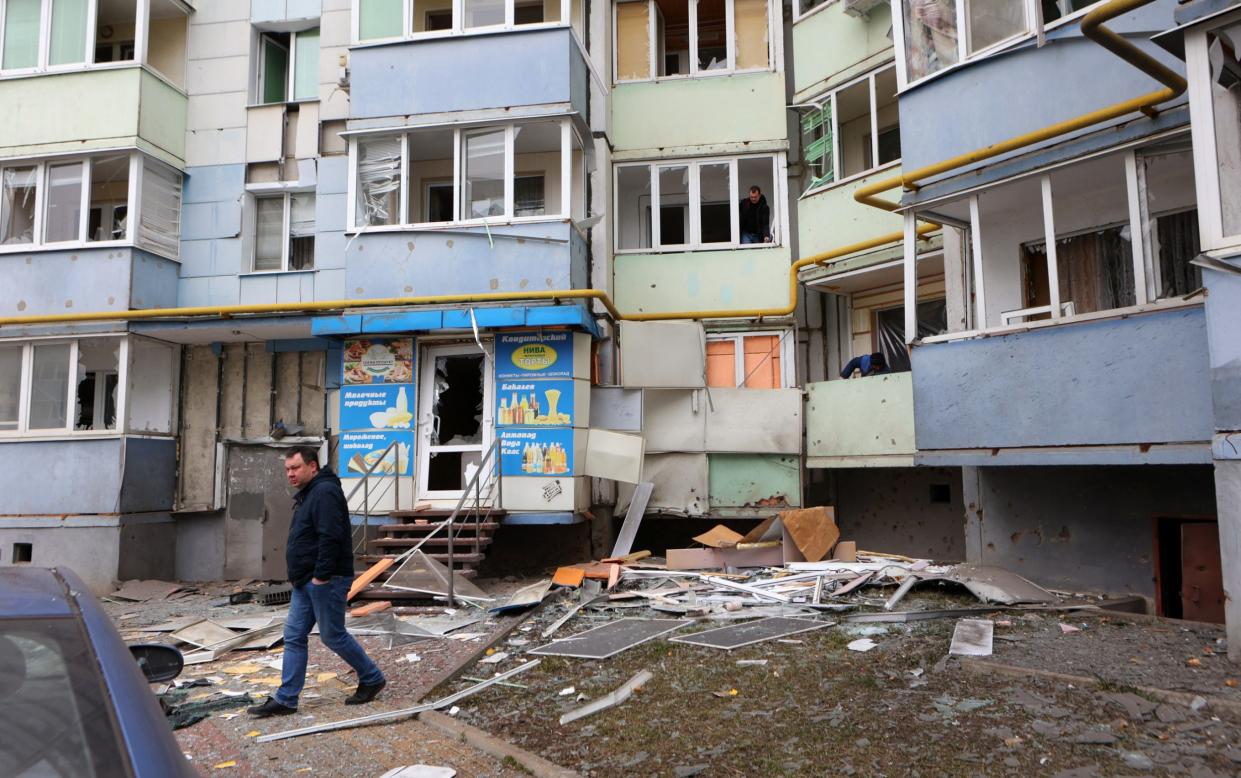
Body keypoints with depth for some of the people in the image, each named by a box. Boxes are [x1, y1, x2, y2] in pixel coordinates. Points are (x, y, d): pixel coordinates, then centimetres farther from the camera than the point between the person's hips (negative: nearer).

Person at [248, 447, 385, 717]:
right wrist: (301, 577, 18)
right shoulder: (306, 495, 17)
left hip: (325, 581, -10)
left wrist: (321, 575, -25)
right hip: (306, 582, 10)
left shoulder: (325, 492, -17)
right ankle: (285, 699, 14)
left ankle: (372, 679, 17)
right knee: (294, 637, 9)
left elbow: (330, 537, -25)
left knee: (333, 635, 0)